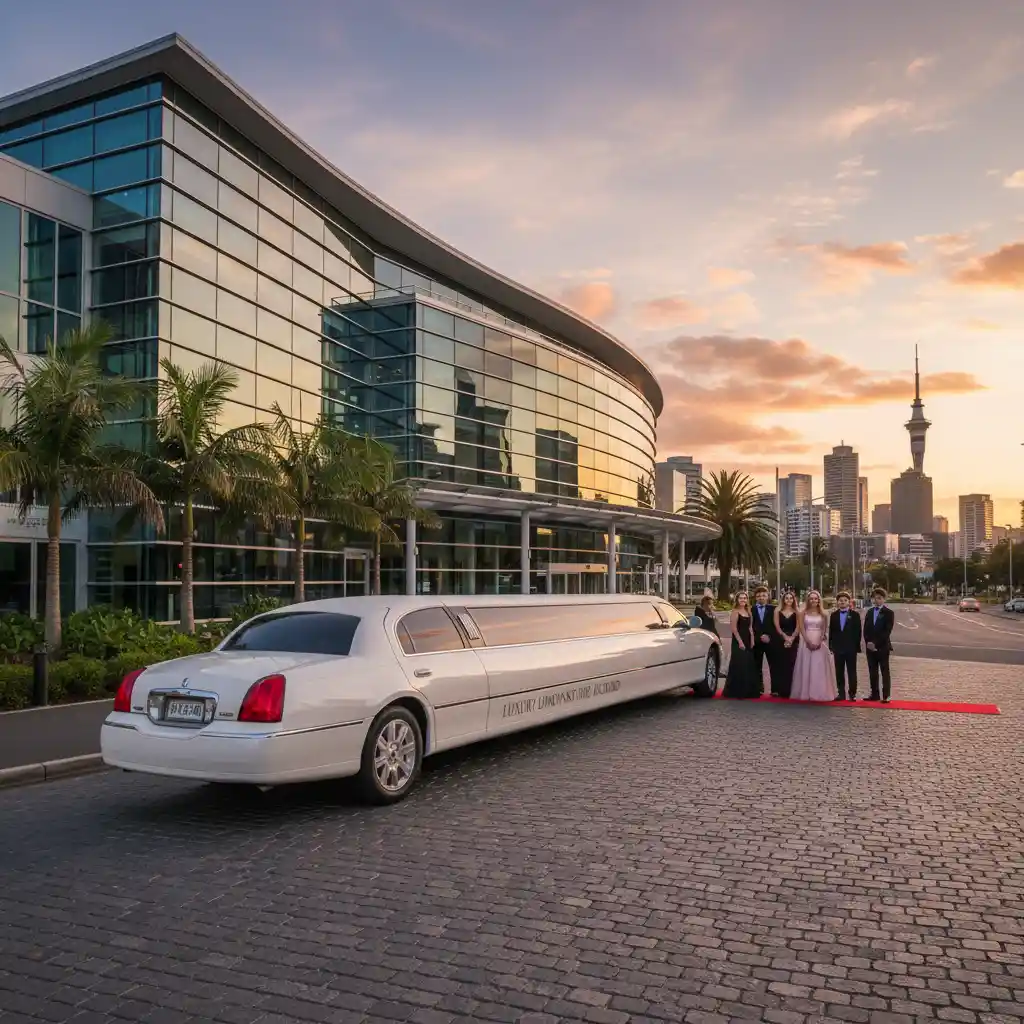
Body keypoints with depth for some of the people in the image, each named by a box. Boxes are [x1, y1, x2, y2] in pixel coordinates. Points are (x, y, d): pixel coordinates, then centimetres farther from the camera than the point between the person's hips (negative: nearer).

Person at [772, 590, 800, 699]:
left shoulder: (797, 612, 4)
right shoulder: (778, 610, 5)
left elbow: (798, 627, -2)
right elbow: (777, 626, -1)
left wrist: (791, 638, -14)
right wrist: (785, 637, -12)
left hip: (793, 640, 0)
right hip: (780, 640, 0)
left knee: (791, 665, 0)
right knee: (780, 665, 1)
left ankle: (789, 690, 5)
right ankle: (779, 690, 5)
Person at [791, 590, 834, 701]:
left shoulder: (822, 614, 7)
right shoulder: (803, 613, 5)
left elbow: (825, 630, 3)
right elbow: (801, 629, -2)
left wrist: (819, 642, -11)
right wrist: (809, 642, -13)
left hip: (820, 644, 0)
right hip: (806, 643, 0)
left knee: (819, 668, -1)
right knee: (806, 668, 1)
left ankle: (819, 693, 5)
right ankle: (805, 693, 7)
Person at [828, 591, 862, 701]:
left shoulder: (855, 614, -1)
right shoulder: (834, 615, 8)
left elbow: (858, 631, -3)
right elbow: (831, 631, 8)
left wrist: (857, 646, -7)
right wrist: (831, 646, 3)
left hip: (851, 648, -3)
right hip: (838, 648, 3)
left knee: (851, 672, 4)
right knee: (839, 672, 6)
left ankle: (853, 694, 10)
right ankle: (841, 693, 12)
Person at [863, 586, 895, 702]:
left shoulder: (888, 612, -3)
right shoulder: (869, 613, 15)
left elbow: (887, 631, -11)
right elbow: (866, 630, 11)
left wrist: (876, 643, -16)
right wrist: (868, 642, -5)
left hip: (882, 647, -5)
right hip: (870, 647, 5)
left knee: (885, 672, -1)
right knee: (872, 672, 7)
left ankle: (886, 695, 0)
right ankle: (874, 694, 12)